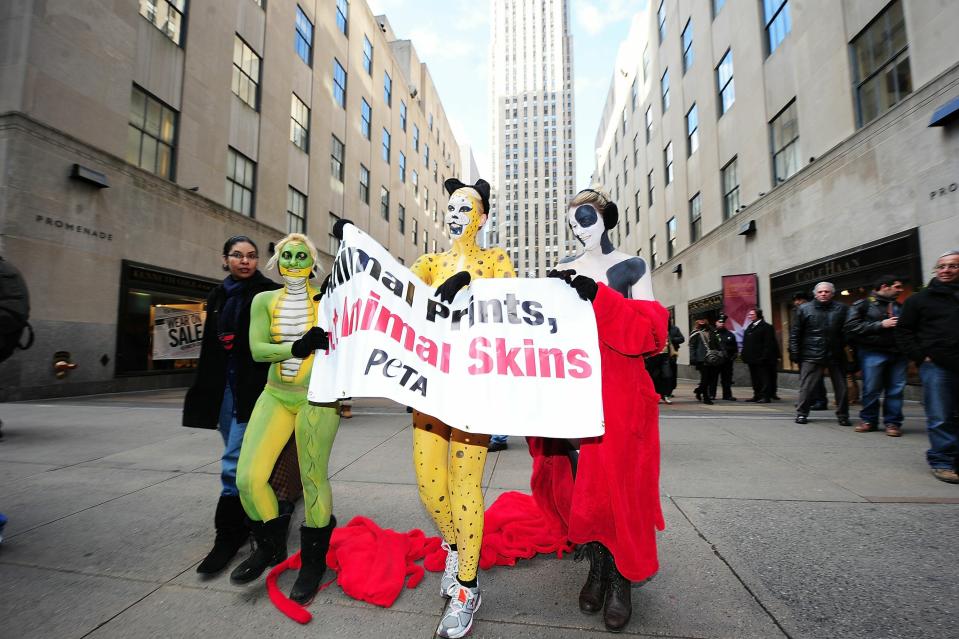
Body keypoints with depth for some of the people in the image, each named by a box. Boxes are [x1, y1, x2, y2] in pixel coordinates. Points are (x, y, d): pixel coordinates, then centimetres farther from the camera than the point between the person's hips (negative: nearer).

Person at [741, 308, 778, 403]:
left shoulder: (766, 327, -8)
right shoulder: (749, 327, 17)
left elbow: (768, 344, -14)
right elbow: (746, 343, 18)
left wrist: (764, 356, -20)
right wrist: (744, 354, 11)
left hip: (761, 359, -8)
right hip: (752, 358, 8)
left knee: (764, 378, -3)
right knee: (755, 378, 13)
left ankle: (766, 396, 1)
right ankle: (757, 395, 21)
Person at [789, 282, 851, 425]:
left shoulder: (842, 309, 7)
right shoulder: (804, 309, 3)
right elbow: (795, 333, 3)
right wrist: (794, 352, -3)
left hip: (836, 355, 2)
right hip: (811, 355, -2)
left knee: (841, 387, 9)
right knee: (806, 386, 0)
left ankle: (842, 415, 22)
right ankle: (802, 413, 11)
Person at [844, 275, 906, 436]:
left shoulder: (900, 307, 18)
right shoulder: (863, 305, 1)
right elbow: (852, 326, -10)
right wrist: (881, 325, -12)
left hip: (898, 353, 5)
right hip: (873, 352, -5)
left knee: (896, 389, 3)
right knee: (871, 389, 0)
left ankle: (893, 422, 13)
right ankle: (868, 420, 14)